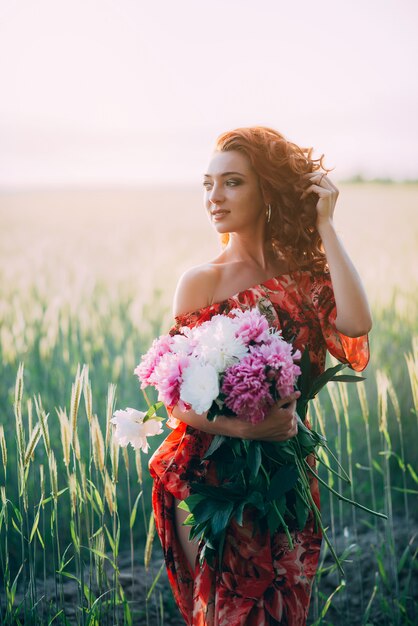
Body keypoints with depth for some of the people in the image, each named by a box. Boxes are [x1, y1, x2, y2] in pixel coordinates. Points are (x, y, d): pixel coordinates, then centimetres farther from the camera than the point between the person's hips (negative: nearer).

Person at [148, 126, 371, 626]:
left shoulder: (304, 275, 0)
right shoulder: (202, 281, -7)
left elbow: (355, 324, -21)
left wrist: (325, 227, -15)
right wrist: (245, 426, -26)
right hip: (210, 478, -3)